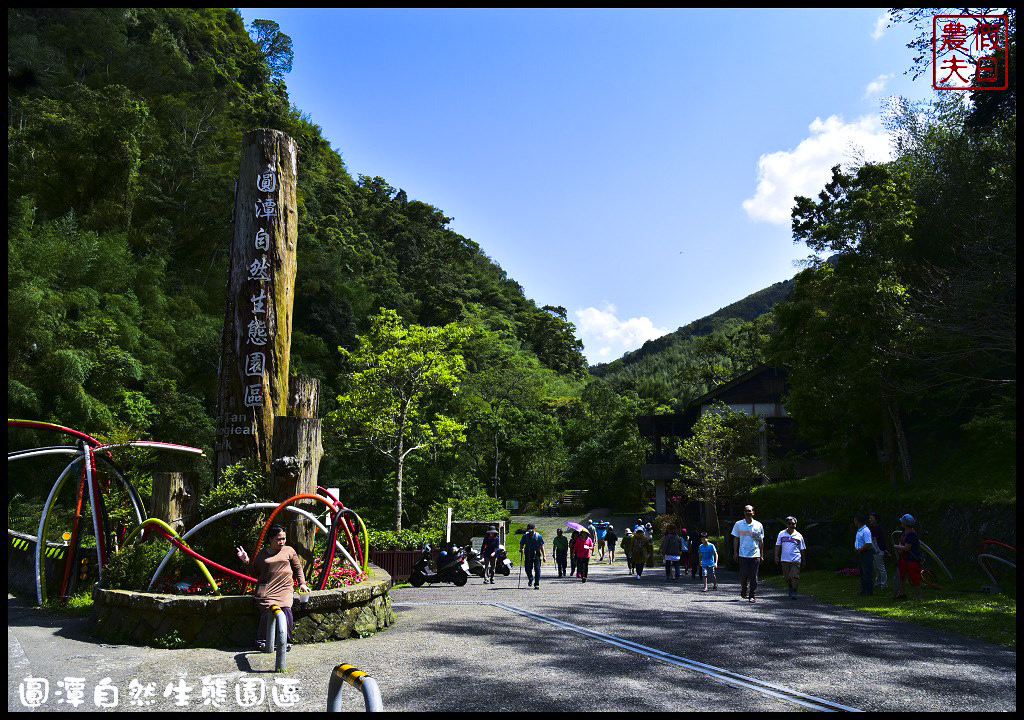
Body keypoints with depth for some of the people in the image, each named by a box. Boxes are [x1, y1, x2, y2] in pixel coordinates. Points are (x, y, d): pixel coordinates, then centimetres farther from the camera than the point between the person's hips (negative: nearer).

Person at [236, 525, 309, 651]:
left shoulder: (289, 550, 16)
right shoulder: (262, 554, 17)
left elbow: (298, 568, 21)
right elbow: (255, 573, 22)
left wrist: (302, 583, 11)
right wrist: (246, 561, 8)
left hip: (284, 589, 0)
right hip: (265, 589, 0)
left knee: (286, 609, -26)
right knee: (269, 610, -27)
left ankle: (286, 641, -10)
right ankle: (261, 641, -8)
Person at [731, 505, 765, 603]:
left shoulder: (758, 525, 5)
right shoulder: (738, 524, 4)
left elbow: (761, 541, 10)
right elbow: (736, 539, 8)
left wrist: (762, 554, 7)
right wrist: (735, 552, 3)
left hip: (755, 555, 0)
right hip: (743, 554, 0)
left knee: (753, 577, -2)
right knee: (743, 575, -1)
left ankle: (752, 596, 5)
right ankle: (743, 591, 25)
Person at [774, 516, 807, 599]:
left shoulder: (799, 536, 5)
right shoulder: (782, 534, 6)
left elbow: (802, 549, 11)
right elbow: (777, 546, 7)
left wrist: (803, 561, 12)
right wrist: (776, 556, -3)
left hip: (796, 560, -2)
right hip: (784, 560, 2)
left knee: (795, 576, -13)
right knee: (787, 577, 8)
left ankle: (794, 593, -5)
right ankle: (791, 588, 33)